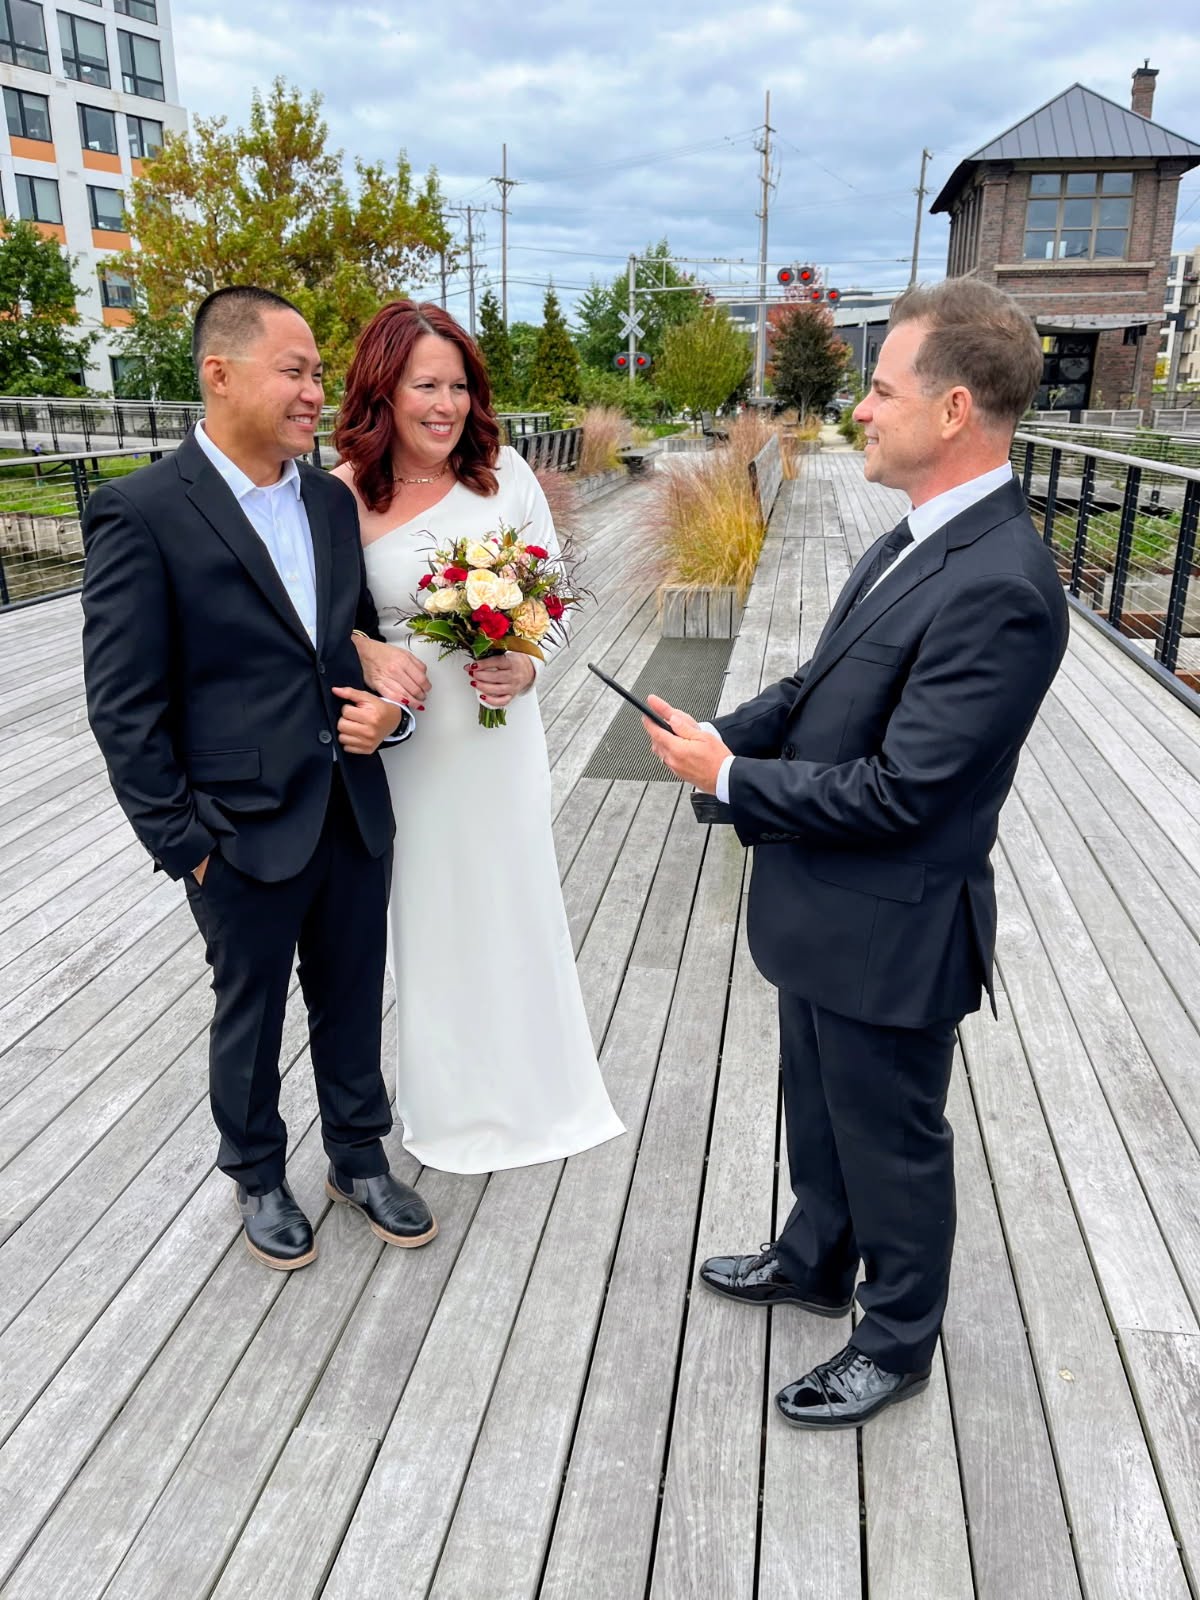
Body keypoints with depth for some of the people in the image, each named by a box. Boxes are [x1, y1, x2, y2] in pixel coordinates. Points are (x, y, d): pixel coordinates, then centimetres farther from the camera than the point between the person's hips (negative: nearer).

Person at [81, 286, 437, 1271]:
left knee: (353, 1004, 19)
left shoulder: (333, 500, 4)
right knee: (251, 1018, 17)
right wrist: (184, 844, -12)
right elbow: (124, 708, -12)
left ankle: (360, 1159, 42)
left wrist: (387, 706, -6)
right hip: (244, 831, -5)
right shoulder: (142, 513, -13)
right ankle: (259, 1178, 41)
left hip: (355, 815, 5)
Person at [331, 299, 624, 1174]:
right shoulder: (346, 495, -9)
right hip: (411, 730, -2)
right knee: (436, 902, 12)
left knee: (518, 894, 14)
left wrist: (525, 664, -15)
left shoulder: (504, 471, -5)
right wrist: (368, 652, -22)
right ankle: (451, 1094, 36)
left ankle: (532, 1077, 40)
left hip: (503, 719, 2)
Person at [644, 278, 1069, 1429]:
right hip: (824, 904, 9)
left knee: (891, 1142, 14)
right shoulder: (918, 541, 2)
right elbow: (823, 685, 11)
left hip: (889, 930, -9)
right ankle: (816, 1261, 53)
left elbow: (897, 793, -28)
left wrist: (731, 778, -18)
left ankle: (897, 1342, 40)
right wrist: (721, 735, -4)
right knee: (819, 1109, 27)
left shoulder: (999, 588, -28)